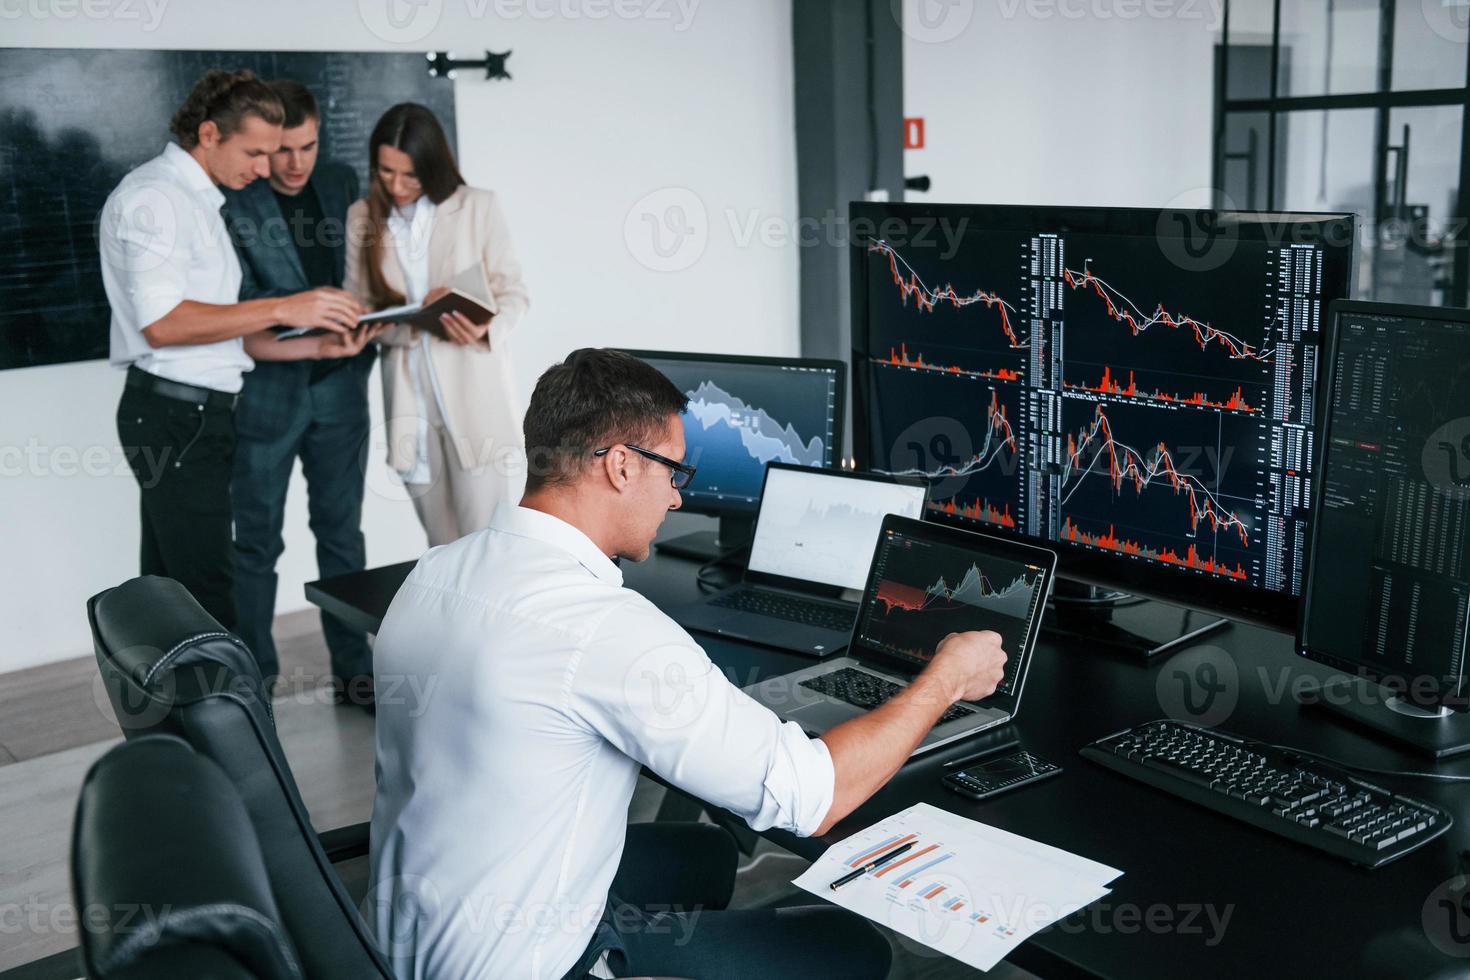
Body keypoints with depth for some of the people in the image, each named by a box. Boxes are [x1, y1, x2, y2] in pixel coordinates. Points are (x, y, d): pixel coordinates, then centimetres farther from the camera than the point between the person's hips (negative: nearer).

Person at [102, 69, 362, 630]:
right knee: (208, 592, -9)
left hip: (201, 414, 9)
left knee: (169, 588, 12)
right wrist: (283, 309, -21)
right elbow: (162, 324, -21)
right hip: (175, 414, -9)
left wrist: (319, 342, 8)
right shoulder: (153, 197, -10)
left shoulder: (198, 200, 19)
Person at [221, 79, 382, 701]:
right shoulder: (231, 207, -14)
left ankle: (353, 671, 24)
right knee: (257, 544, 7)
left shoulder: (341, 182, 4)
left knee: (342, 533, 12)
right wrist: (319, 343, -27)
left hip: (339, 390, 5)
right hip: (266, 393, -4)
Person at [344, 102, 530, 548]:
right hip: (409, 399, 3)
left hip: (476, 395, -3)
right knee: (444, 548, 13)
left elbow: (514, 292, 1)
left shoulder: (478, 206, 0)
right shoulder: (363, 217, 7)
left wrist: (486, 329, -21)